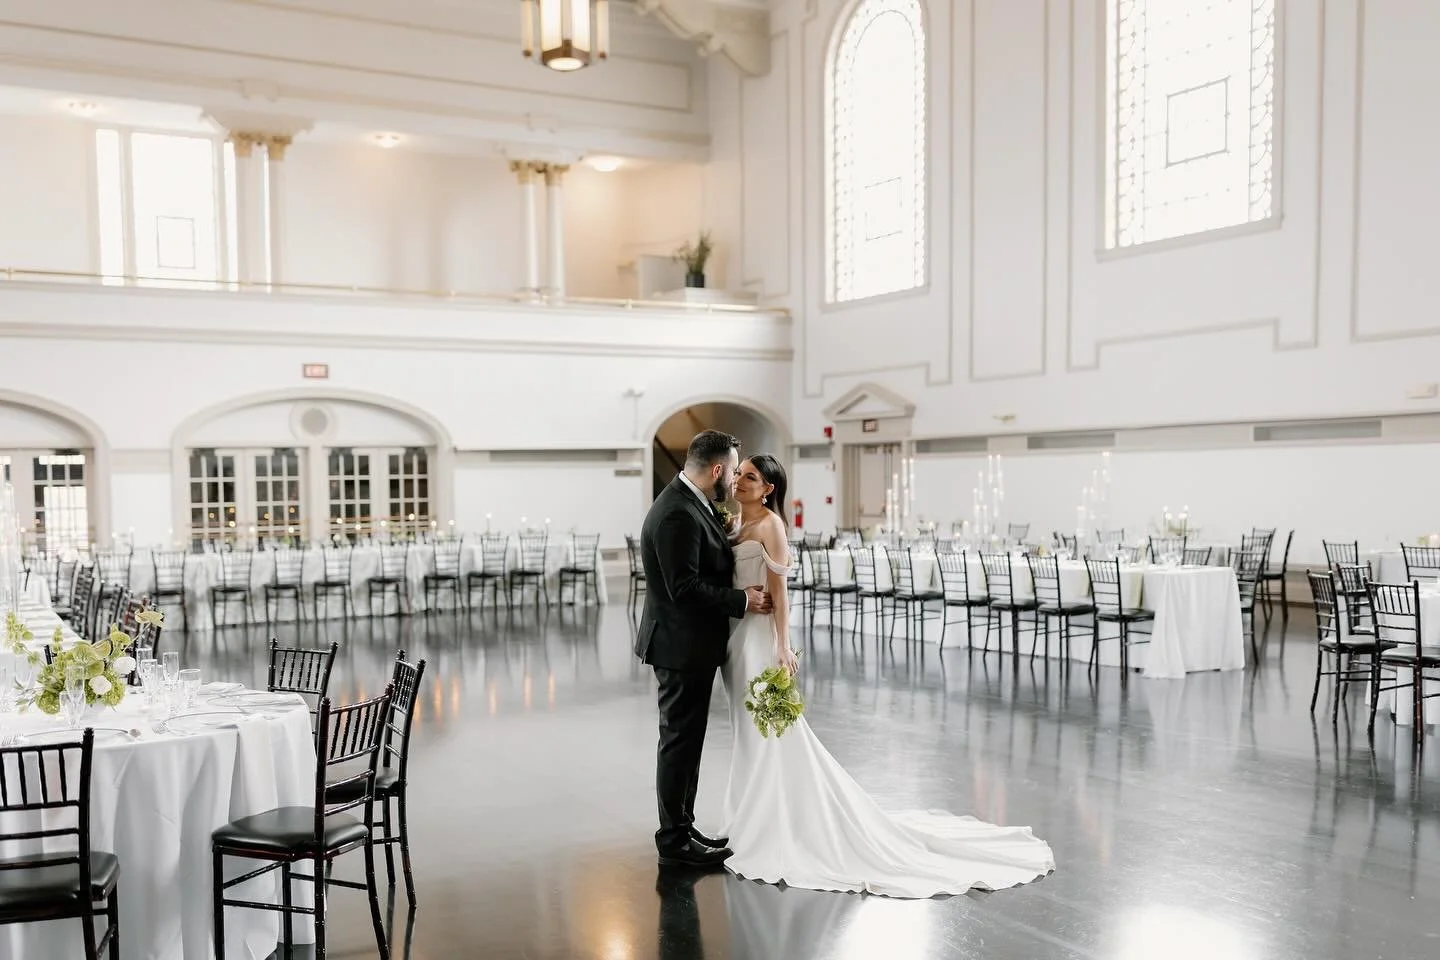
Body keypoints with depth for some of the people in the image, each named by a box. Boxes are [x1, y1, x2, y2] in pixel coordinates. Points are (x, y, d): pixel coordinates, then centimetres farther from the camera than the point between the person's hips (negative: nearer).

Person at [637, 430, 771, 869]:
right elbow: (684, 587, -26)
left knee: (686, 740, 17)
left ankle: (680, 828, 28)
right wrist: (742, 600, -19)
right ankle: (675, 840, 11)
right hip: (682, 646, -10)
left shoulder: (689, 504, 10)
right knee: (681, 741, 0)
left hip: (690, 643, 10)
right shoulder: (677, 515, -23)